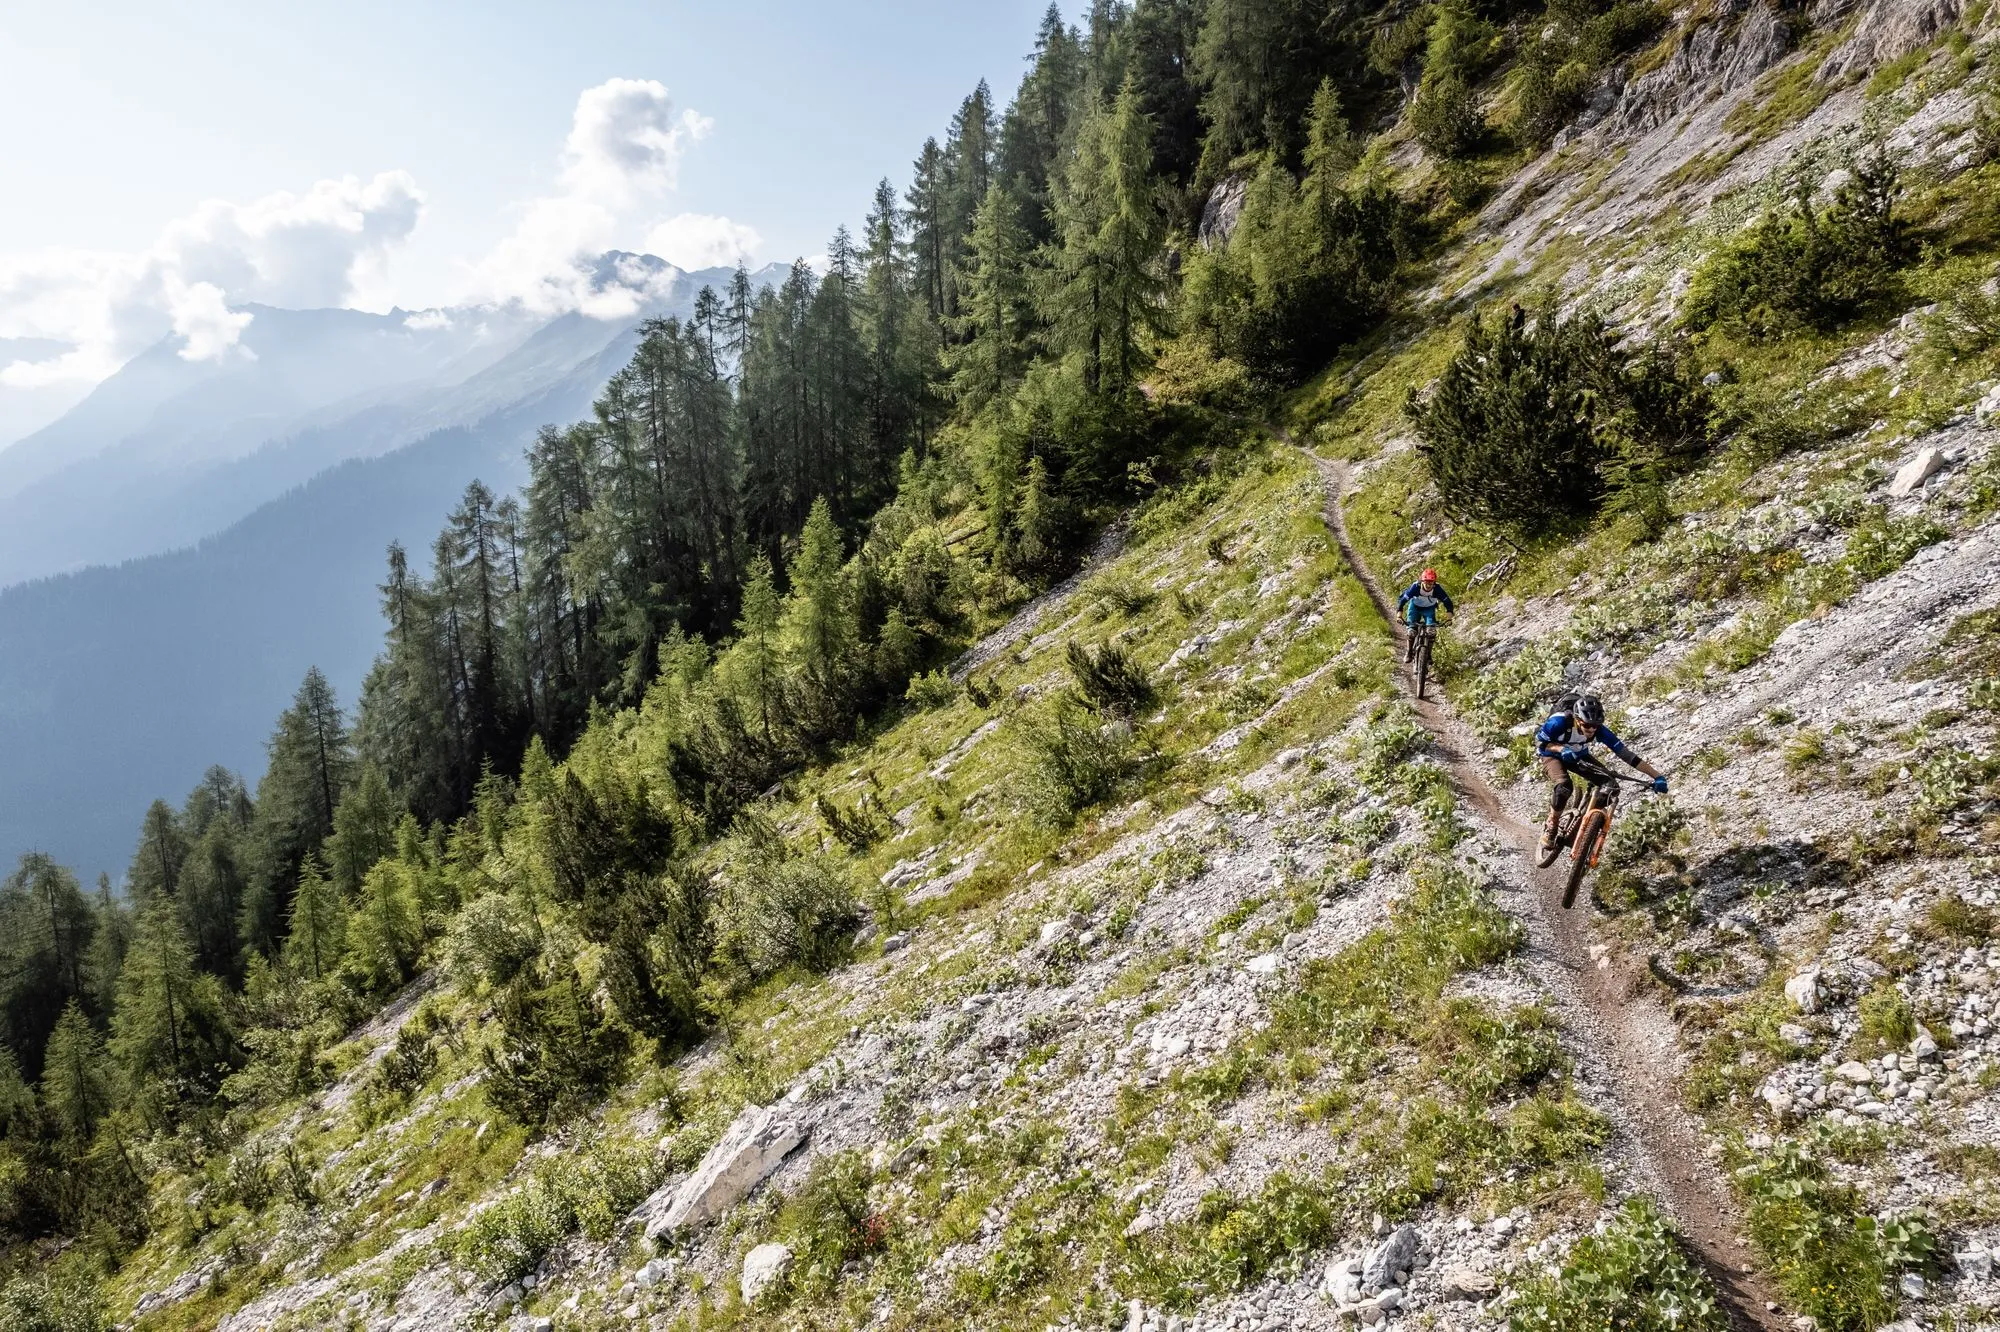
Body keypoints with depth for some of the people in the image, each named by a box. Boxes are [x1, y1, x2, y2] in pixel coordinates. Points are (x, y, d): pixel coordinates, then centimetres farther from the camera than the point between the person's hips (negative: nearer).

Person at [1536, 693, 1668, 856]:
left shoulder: (1600, 731, -28)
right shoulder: (1560, 721, -36)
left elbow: (1625, 754, -27)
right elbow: (1539, 741, -22)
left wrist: (1658, 776, -31)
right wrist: (1561, 748, -41)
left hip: (1579, 756, 4)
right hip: (1554, 755, -4)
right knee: (1564, 787, -33)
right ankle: (1550, 830, -11)